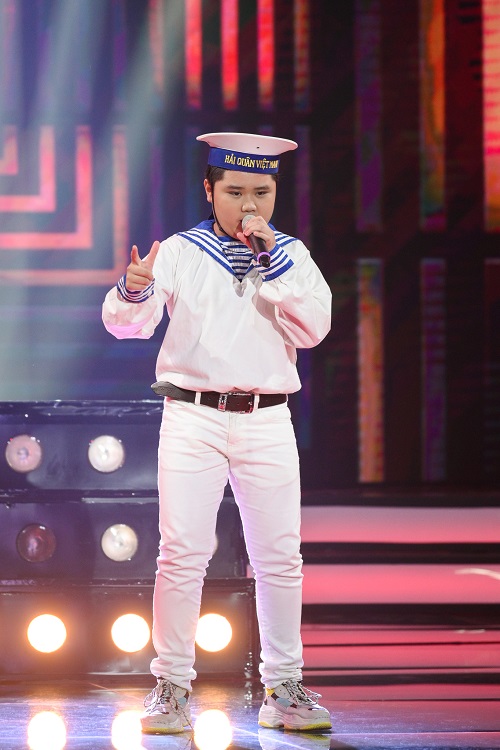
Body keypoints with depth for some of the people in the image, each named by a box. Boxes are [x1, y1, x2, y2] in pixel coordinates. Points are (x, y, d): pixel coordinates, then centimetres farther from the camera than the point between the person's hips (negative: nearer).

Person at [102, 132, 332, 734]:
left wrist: (271, 261, -11)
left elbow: (313, 328, -6)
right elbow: (126, 325, -5)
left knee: (280, 558, 2)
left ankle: (283, 687, 11)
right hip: (192, 417, -2)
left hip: (267, 421, 2)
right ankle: (172, 686, 3)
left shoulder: (290, 255, 9)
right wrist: (134, 291, -27)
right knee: (182, 554, -6)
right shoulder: (180, 252, 4)